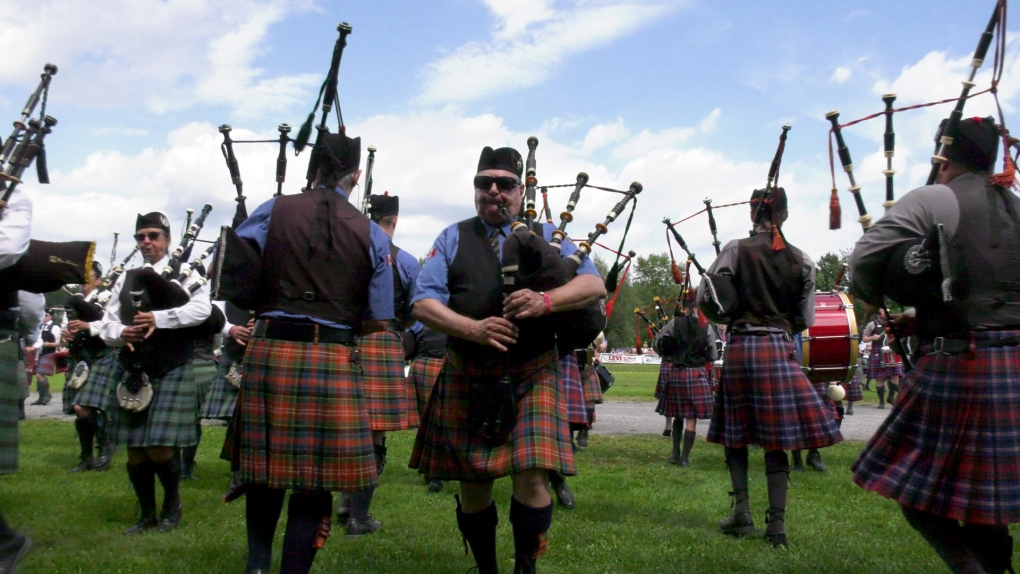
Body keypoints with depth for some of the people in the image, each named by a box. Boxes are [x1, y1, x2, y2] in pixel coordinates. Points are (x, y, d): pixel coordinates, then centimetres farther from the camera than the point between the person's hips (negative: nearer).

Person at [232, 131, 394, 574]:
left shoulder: (272, 211, 3)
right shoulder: (371, 235, 2)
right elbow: (379, 320, 3)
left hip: (269, 350, 2)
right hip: (334, 360, -1)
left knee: (265, 468, 18)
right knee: (314, 480, 6)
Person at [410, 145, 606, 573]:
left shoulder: (546, 237, 9)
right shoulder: (453, 239, 10)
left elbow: (594, 285, -3)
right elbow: (424, 303, -1)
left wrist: (544, 301, -23)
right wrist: (473, 329, -19)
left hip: (531, 375, -1)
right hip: (466, 378, 1)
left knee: (532, 476, -13)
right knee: (472, 483, 7)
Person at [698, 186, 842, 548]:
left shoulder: (736, 250, -2)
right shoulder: (800, 260, 4)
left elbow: (705, 299, -6)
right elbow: (805, 319, 7)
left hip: (739, 347, -1)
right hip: (779, 349, 1)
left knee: (735, 436, 12)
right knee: (776, 440, 3)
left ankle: (742, 513, 11)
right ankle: (776, 523, 3)